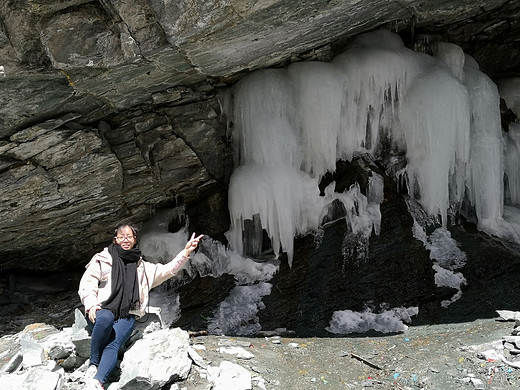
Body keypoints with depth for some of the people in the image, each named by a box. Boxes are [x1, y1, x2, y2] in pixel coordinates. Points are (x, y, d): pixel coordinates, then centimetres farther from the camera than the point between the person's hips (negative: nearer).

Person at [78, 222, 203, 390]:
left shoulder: (142, 267, 23)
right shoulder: (102, 259, 14)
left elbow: (167, 270, 20)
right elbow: (87, 284, 8)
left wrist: (186, 252, 9)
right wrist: (91, 305, -11)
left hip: (126, 316, 2)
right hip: (101, 311, -2)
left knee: (113, 346, -28)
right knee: (105, 318, -38)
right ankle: (93, 364, -26)